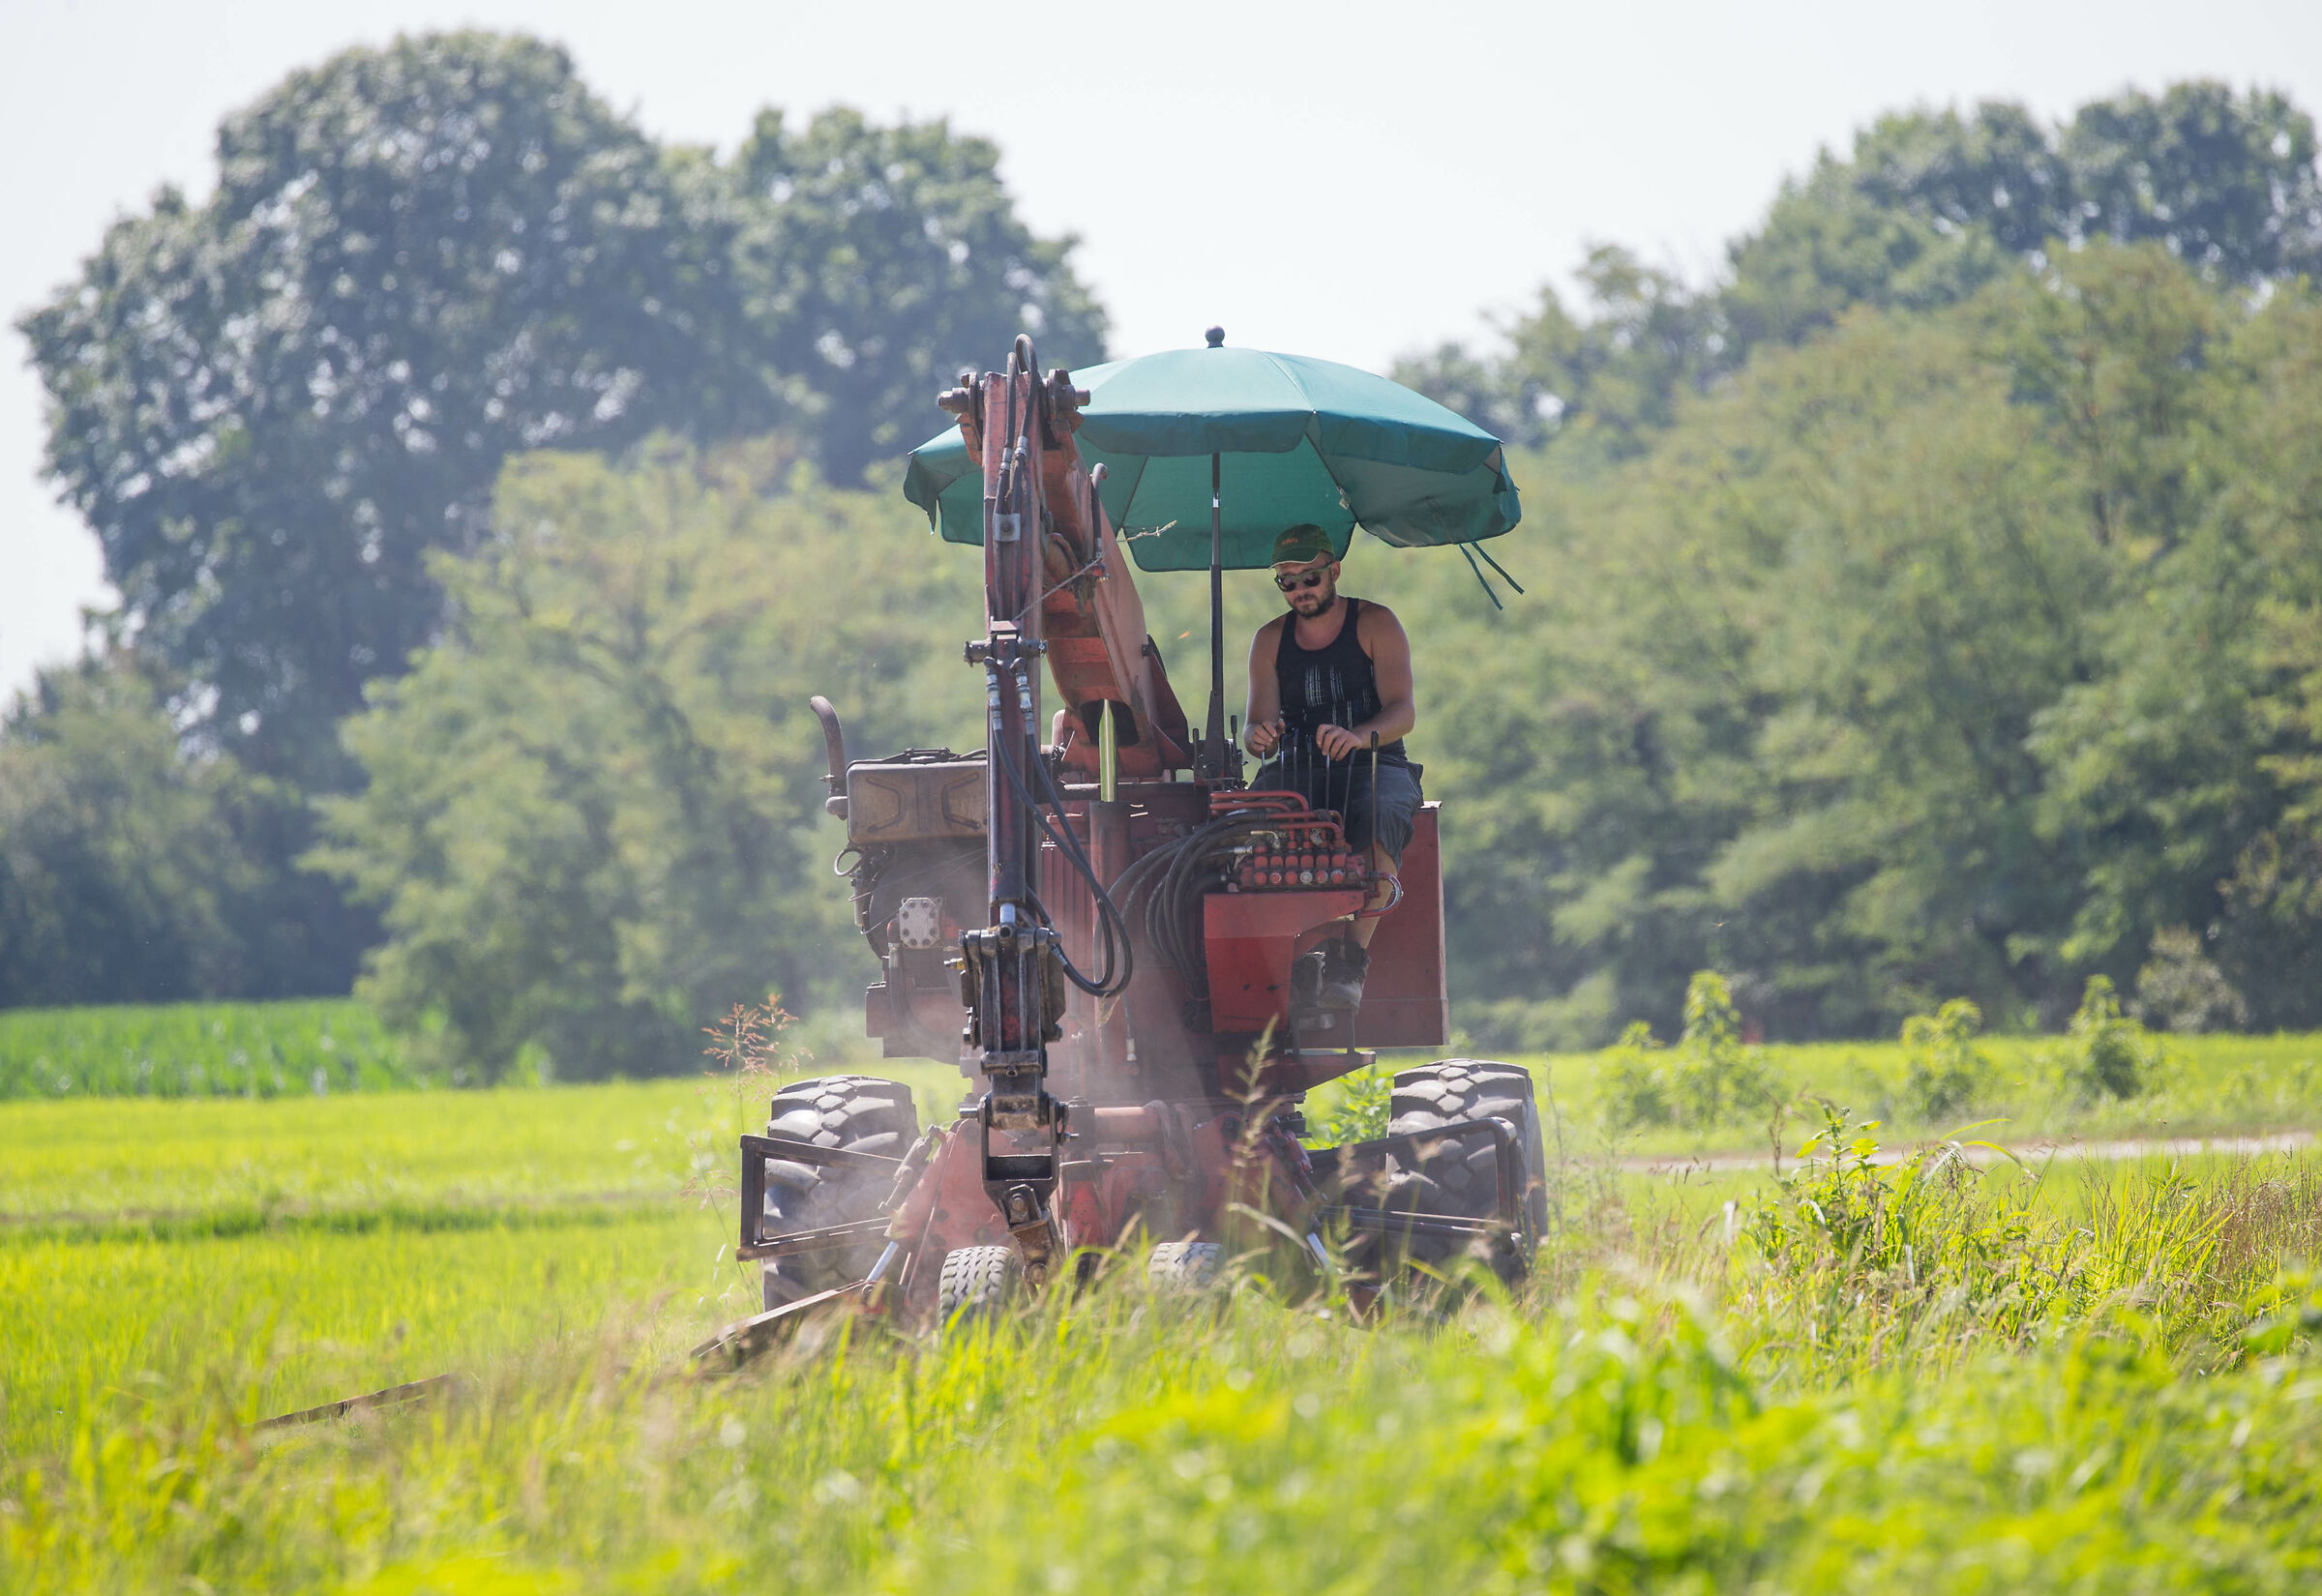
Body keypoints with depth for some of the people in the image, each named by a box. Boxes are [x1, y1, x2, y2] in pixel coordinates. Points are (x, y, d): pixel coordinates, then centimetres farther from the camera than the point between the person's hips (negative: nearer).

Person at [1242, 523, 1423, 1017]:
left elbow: (1402, 712, -8)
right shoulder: (1270, 640, 15)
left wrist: (1357, 736, -30)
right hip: (1298, 770, 2)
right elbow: (1258, 724, 8)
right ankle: (1295, 963, -34)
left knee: (1377, 816, -39)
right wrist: (1259, 735, -20)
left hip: (1373, 765, -2)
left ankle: (1350, 958, -39)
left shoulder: (1375, 624, 4)